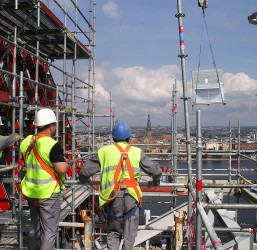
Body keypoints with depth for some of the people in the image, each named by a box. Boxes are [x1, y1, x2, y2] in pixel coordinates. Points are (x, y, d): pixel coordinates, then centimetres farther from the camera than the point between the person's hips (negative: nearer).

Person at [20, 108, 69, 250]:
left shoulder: (26, 142, 4)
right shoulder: (52, 145, -19)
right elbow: (62, 169, -25)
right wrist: (66, 162, -5)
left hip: (31, 192, 7)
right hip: (49, 194, -7)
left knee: (34, 227, 20)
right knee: (49, 230, 3)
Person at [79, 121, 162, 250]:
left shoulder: (104, 152, 5)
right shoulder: (136, 152, 6)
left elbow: (85, 172, 6)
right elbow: (156, 170, 8)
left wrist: (85, 180, 29)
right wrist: (156, 181, 31)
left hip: (113, 197, 1)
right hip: (131, 197, 0)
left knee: (113, 232, 15)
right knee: (129, 233, 12)